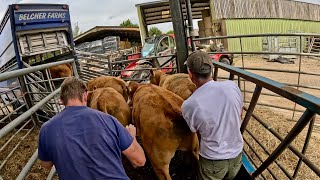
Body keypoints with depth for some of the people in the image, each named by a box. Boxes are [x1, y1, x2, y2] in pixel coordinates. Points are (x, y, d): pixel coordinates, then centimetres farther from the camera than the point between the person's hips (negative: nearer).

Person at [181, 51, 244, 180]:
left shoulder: (188, 105, -24)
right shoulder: (232, 86, -17)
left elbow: (197, 134, -7)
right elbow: (239, 117, 0)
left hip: (212, 160, -3)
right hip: (237, 154, 3)